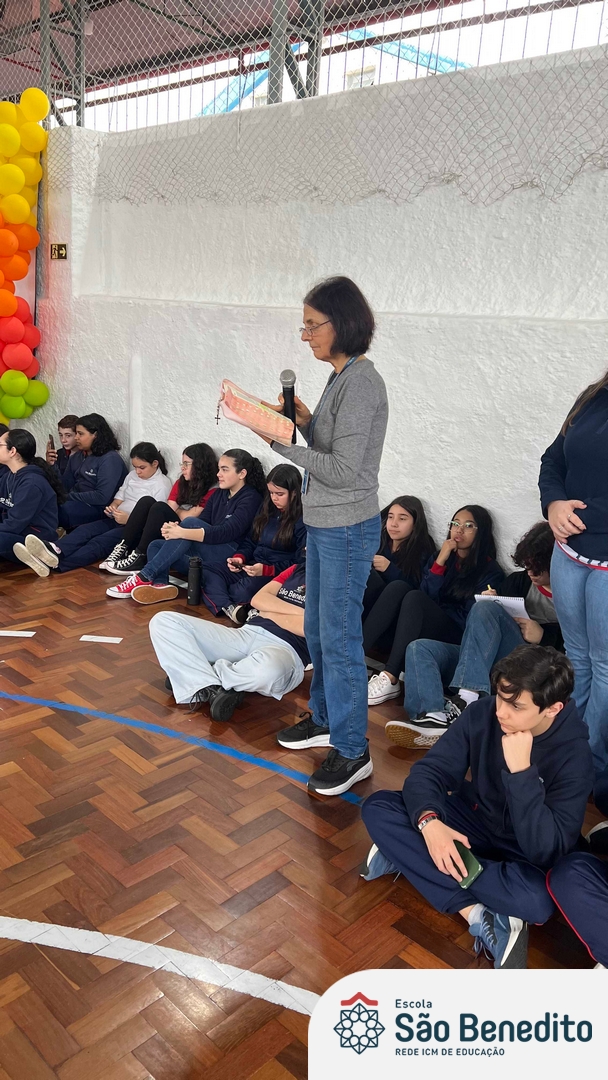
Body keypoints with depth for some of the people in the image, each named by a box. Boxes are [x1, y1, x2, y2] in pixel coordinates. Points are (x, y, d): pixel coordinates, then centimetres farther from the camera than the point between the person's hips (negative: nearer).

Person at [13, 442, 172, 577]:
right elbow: (118, 498, 19)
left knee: (100, 542, -32)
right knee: (85, 530, -24)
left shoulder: (162, 484, -4)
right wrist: (112, 508, -5)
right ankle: (55, 550, -55)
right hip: (116, 520, 7)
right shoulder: (132, 475, 18)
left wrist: (128, 519, -22)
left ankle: (57, 564, -56)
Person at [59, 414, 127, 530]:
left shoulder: (110, 459, -8)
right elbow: (65, 487, 14)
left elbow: (102, 497, -17)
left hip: (97, 508, -7)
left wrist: (70, 496, -12)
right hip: (76, 503, 7)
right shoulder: (76, 457, 16)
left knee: (60, 511, -34)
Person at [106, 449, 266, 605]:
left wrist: (183, 532, -29)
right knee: (156, 545, -3)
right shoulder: (217, 495, 18)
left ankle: (144, 577, -26)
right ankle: (160, 584, -35)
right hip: (206, 556, 8)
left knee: (190, 523, -26)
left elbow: (227, 532, -20)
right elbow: (202, 523, 7)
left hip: (232, 556, -8)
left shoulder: (250, 498, -7)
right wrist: (173, 528, -16)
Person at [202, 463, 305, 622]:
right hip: (251, 566, 8)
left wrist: (266, 570, -22)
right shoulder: (266, 509, 16)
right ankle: (229, 608, -38)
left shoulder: (303, 521, -8)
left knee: (245, 589, -38)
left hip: (277, 575, -8)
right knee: (208, 574, -14)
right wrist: (239, 557, -2)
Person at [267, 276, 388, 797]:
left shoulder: (361, 384, -19)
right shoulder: (342, 378, 10)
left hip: (348, 529, -10)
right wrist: (305, 420, 2)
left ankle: (352, 750, 13)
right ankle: (325, 718, 37)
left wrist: (285, 442, -21)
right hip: (322, 524, 10)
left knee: (339, 638, -1)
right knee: (318, 630, 20)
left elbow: (343, 471, -22)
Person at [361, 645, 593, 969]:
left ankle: (408, 858, -21)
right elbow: (429, 771, -14)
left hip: (520, 855, -4)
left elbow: (547, 852, -32)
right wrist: (429, 821, -35)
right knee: (377, 808, -19)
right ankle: (477, 913, -24)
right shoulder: (481, 713, -17)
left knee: (537, 901, -39)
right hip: (472, 820, 4)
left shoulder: (573, 756, -26)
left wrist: (521, 771, -40)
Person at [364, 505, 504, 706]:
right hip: (420, 630, 4)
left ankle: (390, 679, -39)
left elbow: (469, 618, -5)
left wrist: (434, 614, -2)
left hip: (454, 639, -4)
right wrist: (440, 562, -9)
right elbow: (428, 597, 0)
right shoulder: (440, 557, 15)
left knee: (415, 598, -30)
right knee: (398, 587, -23)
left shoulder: (490, 571, 1)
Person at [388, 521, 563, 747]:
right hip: (487, 664, 7)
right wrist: (490, 600, -2)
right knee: (419, 648, -12)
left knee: (486, 610, -28)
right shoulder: (521, 580, 16)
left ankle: (466, 699, -40)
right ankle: (434, 716, -40)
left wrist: (544, 636, -14)